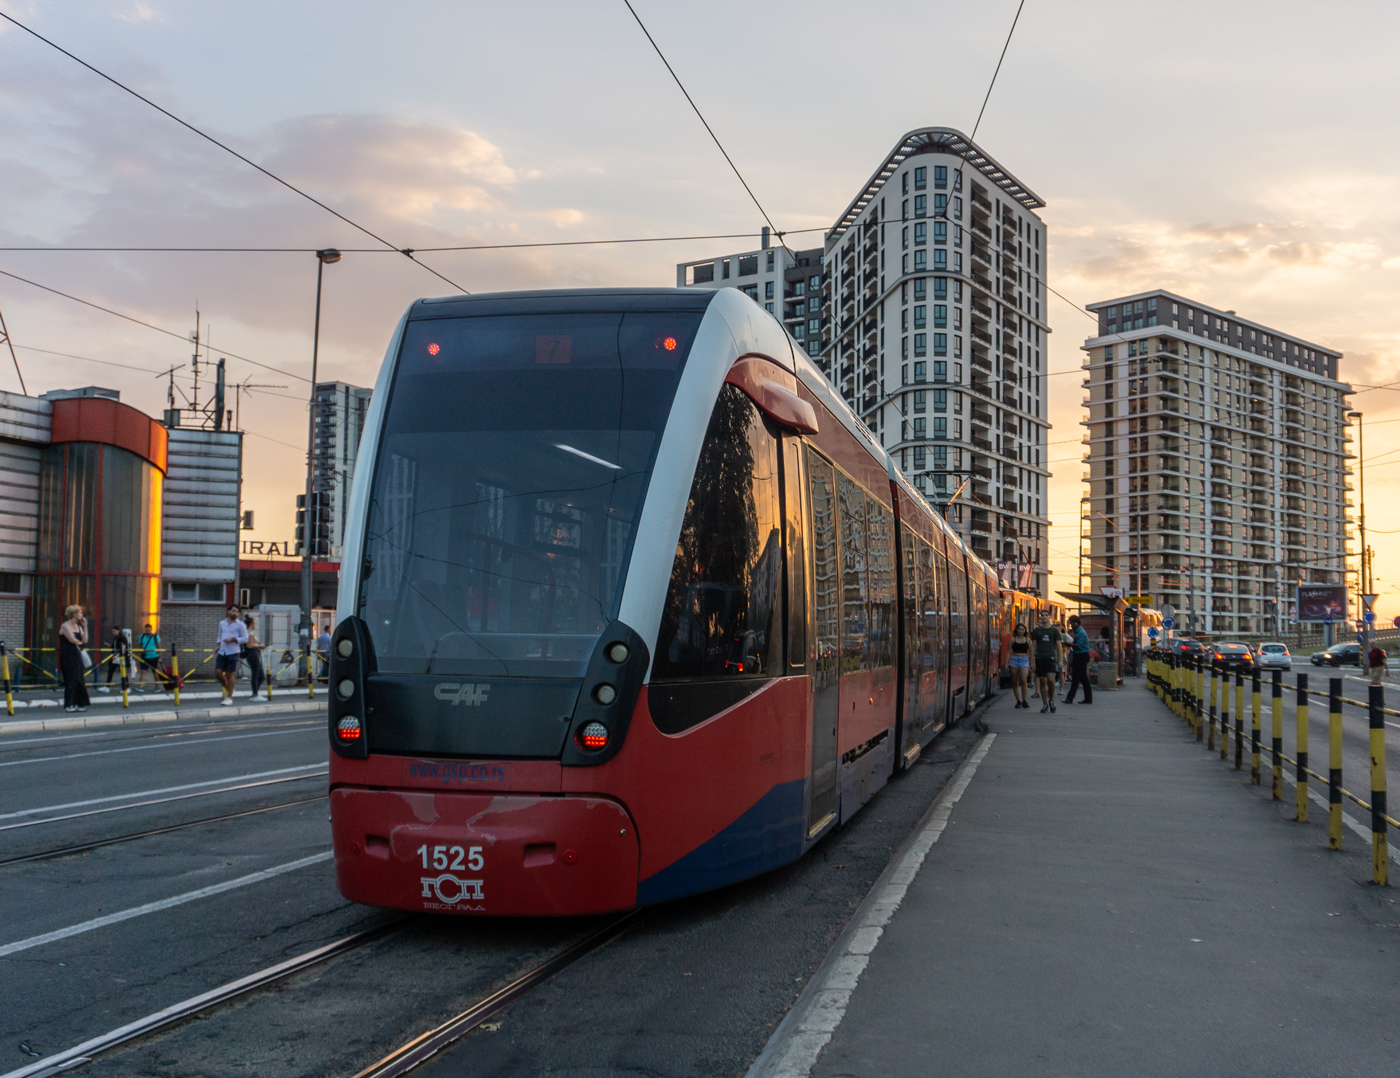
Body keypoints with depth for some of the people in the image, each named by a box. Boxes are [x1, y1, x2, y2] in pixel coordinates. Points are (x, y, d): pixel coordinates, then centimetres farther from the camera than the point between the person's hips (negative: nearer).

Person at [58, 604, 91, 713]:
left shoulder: (78, 627, 15)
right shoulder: (65, 626, -8)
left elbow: (85, 641, 4)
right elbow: (72, 640, -17)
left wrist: (85, 626, 2)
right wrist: (80, 643, 3)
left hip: (77, 655, 8)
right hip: (67, 656, -7)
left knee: (79, 679, 5)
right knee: (71, 679, -8)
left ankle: (78, 704, 10)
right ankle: (69, 705, -3)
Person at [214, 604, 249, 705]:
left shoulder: (240, 625, 1)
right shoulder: (222, 623, 15)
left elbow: (245, 639, -2)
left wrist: (232, 639, -14)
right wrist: (219, 646, 9)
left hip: (233, 652, -4)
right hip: (222, 652, 4)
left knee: (230, 674, -3)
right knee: (218, 671, -5)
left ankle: (229, 697, 5)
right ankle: (227, 689, 21)